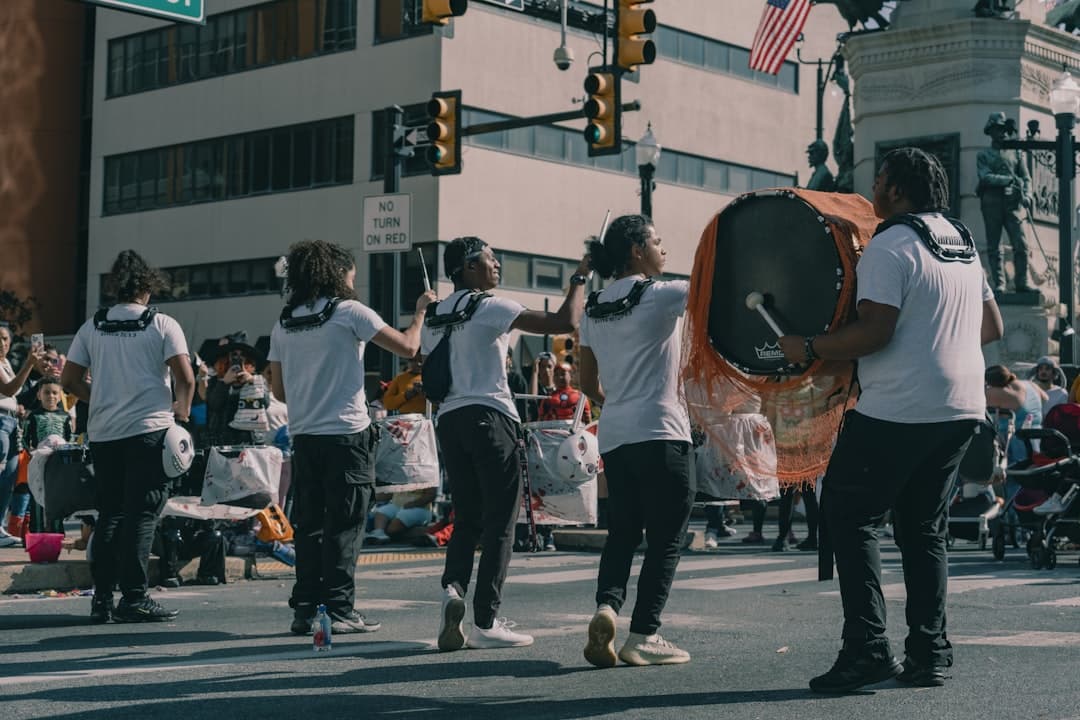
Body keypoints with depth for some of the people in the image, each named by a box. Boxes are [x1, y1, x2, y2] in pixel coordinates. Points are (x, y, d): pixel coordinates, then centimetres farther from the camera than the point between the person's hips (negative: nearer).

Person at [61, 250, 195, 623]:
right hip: (150, 429, -4)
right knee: (141, 515, -2)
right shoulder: (162, 325, -3)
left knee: (109, 513, 12)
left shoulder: (93, 326, 8)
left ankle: (101, 598, 12)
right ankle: (133, 599, -4)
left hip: (103, 432, 4)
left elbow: (69, 380, 7)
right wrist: (182, 411, 6)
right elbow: (185, 378, -10)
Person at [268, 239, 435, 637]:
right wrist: (420, 312, 11)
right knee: (343, 526, -2)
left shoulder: (284, 323, 11)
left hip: (303, 436, 5)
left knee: (308, 525, 9)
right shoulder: (349, 311, -5)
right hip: (346, 434, -5)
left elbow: (279, 390, 14)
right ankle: (339, 610, -2)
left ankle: (305, 608, 11)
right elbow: (407, 347, -6)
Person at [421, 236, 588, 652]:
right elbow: (565, 323, -13)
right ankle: (485, 622, -4)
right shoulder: (489, 307, -7)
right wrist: (580, 279, 1)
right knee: (500, 524, -2)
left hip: (448, 420, 7)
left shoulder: (436, 317, 15)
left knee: (467, 519, 15)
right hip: (490, 417, -7)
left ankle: (452, 587, -9)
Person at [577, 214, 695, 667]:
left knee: (621, 531, 12)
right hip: (660, 434, -7)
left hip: (613, 437, 7)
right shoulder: (661, 295, -8)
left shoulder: (595, 309, 12)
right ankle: (643, 636, -1)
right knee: (665, 538, 1)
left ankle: (606, 604, -11)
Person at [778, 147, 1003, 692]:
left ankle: (867, 648, -5)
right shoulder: (963, 244, 15)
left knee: (847, 514, 1)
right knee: (923, 526, 15)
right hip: (962, 408, 8)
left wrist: (808, 349, -10)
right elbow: (992, 327, 20)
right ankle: (929, 656, 12)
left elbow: (873, 331, -20)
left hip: (898, 411, -8)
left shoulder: (888, 247, -12)